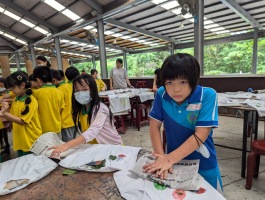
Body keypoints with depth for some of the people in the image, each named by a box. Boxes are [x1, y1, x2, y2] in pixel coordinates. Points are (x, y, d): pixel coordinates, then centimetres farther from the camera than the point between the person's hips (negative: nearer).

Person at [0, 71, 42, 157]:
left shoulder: (31, 101, -16)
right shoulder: (16, 101, 7)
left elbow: (23, 121, -18)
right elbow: (13, 118, 10)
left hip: (31, 141, -7)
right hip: (19, 140, 7)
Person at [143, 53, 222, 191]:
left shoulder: (207, 95, -21)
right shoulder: (162, 94, -14)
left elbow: (200, 135, -25)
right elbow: (154, 126, -11)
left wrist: (169, 159, -30)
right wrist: (161, 157, -23)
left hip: (203, 165, -1)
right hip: (174, 163, 2)